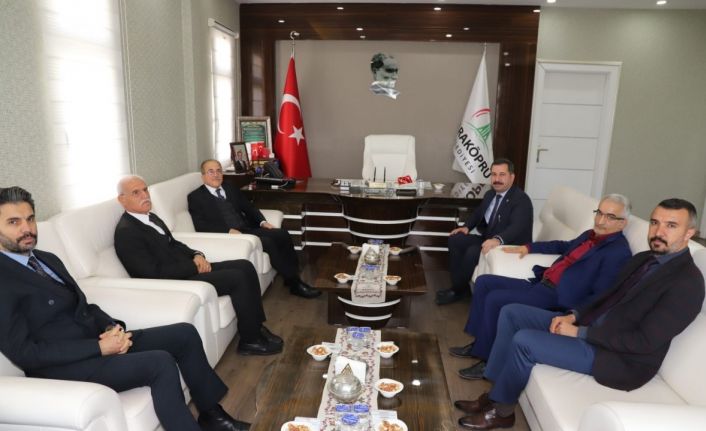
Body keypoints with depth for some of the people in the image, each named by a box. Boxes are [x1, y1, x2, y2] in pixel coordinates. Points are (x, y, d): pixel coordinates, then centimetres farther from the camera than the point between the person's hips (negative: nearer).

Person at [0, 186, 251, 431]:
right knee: (160, 362, -28)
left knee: (185, 333, -1)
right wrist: (100, 347, -21)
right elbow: (24, 352, -19)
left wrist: (112, 327, -6)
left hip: (99, 341, 9)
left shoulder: (47, 260, 13)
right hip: (64, 368, -8)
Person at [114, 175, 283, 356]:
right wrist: (194, 266, -15)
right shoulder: (125, 232, -17)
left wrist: (196, 255, 0)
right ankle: (250, 340, -5)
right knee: (237, 278, -19)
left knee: (245, 266, -2)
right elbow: (156, 273, -22)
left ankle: (256, 326, 6)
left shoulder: (151, 218, 12)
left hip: (188, 269, 9)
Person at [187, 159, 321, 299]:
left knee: (282, 234, -17)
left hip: (248, 228, 6)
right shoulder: (195, 197, 3)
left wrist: (262, 222, 1)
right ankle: (294, 283, -18)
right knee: (268, 242, -27)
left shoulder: (230, 189, 21)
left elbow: (248, 207, 20)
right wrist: (229, 230, -21)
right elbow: (201, 225, -9)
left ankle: (293, 277, -10)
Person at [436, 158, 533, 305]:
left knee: (472, 252, -29)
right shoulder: (490, 194, 8)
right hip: (489, 239, 9)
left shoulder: (522, 200, -19)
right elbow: (478, 213, 24)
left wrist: (498, 239, -53)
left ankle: (458, 291, -7)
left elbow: (517, 227, -34)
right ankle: (458, 285, -4)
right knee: (455, 239, -6)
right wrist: (466, 227, 4)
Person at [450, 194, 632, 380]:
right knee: (484, 282, 4)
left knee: (495, 299, -22)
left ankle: (489, 360, -5)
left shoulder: (619, 252, -13)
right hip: (541, 283, 10)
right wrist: (528, 247, 28)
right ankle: (479, 343, 10)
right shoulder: (590, 235, 14)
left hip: (558, 299, -10)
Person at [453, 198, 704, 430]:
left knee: (524, 341, -23)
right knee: (512, 313, 1)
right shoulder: (643, 259, 10)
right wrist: (574, 316, -2)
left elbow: (645, 341, -23)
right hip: (589, 326, 9)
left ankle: (502, 410, 1)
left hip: (618, 356, -9)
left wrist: (579, 332, -19)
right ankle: (496, 392, 5)